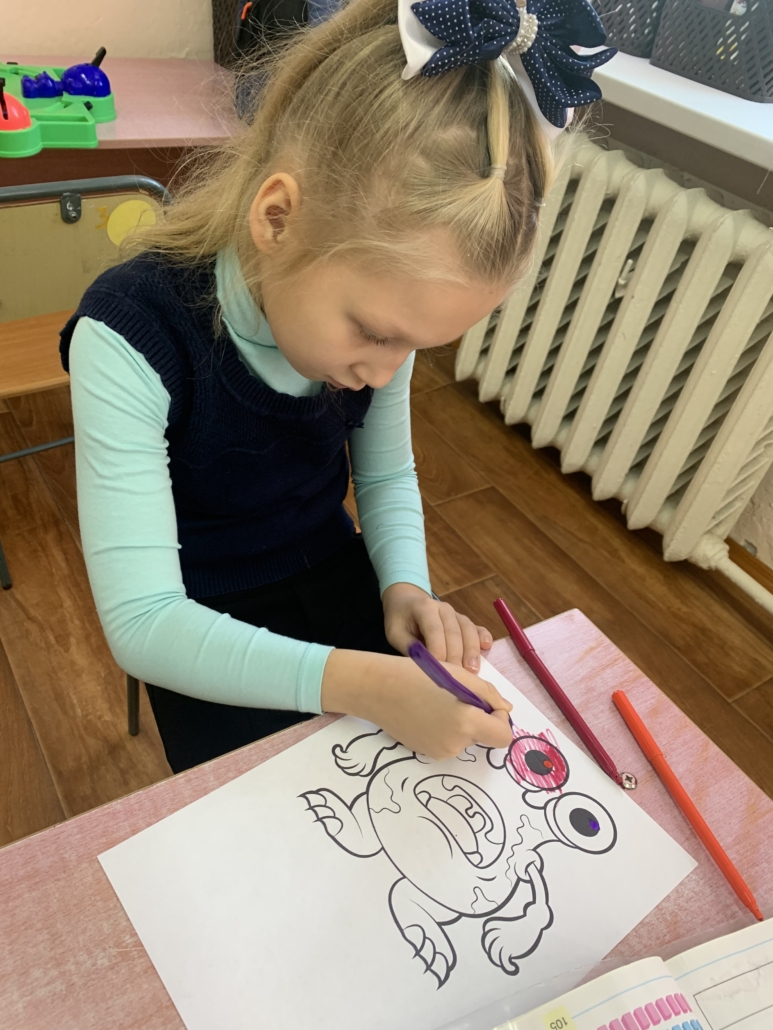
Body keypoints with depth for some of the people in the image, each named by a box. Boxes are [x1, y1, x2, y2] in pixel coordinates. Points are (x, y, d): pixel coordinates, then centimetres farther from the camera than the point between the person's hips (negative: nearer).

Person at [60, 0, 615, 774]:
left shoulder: (385, 296, -15)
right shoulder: (131, 338, -31)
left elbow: (387, 475, 0)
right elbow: (139, 622, -32)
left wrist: (406, 587, -18)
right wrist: (362, 684, -43)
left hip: (331, 568, 4)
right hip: (204, 621, -3)